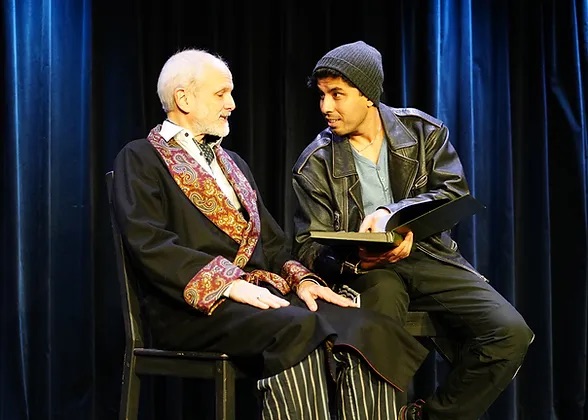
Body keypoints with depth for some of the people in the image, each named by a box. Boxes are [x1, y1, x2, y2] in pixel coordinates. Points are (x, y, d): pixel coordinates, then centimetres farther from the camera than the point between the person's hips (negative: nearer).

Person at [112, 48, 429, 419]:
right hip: (196, 305, -6)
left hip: (261, 292, 7)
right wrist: (230, 283, -21)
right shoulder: (140, 159, 4)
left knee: (363, 330, -22)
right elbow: (149, 243, -11)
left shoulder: (233, 163, 27)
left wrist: (300, 278, 0)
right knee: (297, 330, -36)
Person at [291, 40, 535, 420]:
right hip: (367, 269, -2)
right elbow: (310, 247, -1)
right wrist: (354, 263, -24)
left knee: (511, 333, -20)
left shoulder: (422, 130, 5)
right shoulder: (316, 164, 1)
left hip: (430, 255, 2)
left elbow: (455, 192, -4)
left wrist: (392, 213, -20)